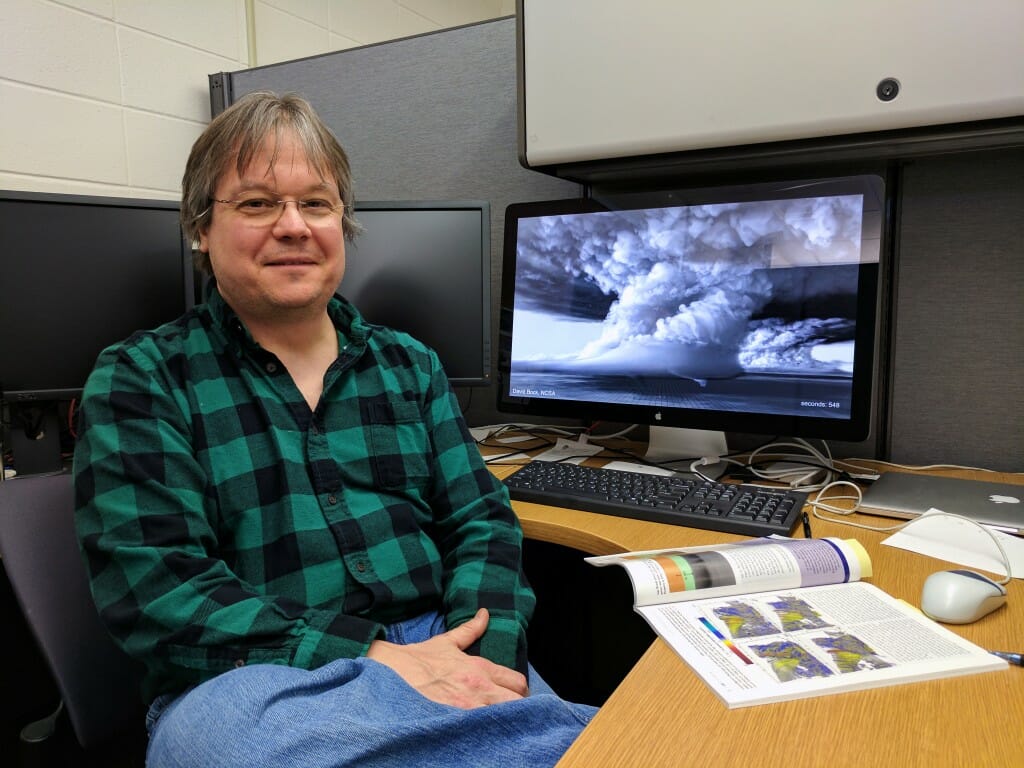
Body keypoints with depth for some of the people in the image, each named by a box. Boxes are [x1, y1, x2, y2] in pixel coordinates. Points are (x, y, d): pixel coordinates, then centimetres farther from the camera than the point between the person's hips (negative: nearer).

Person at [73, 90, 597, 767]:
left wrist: (485, 661, -14)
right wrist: (376, 660, -20)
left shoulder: (410, 364, 11)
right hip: (250, 685, 0)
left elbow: (482, 523, 6)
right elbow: (152, 587, -11)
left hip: (437, 652, 1)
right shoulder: (138, 381, 1)